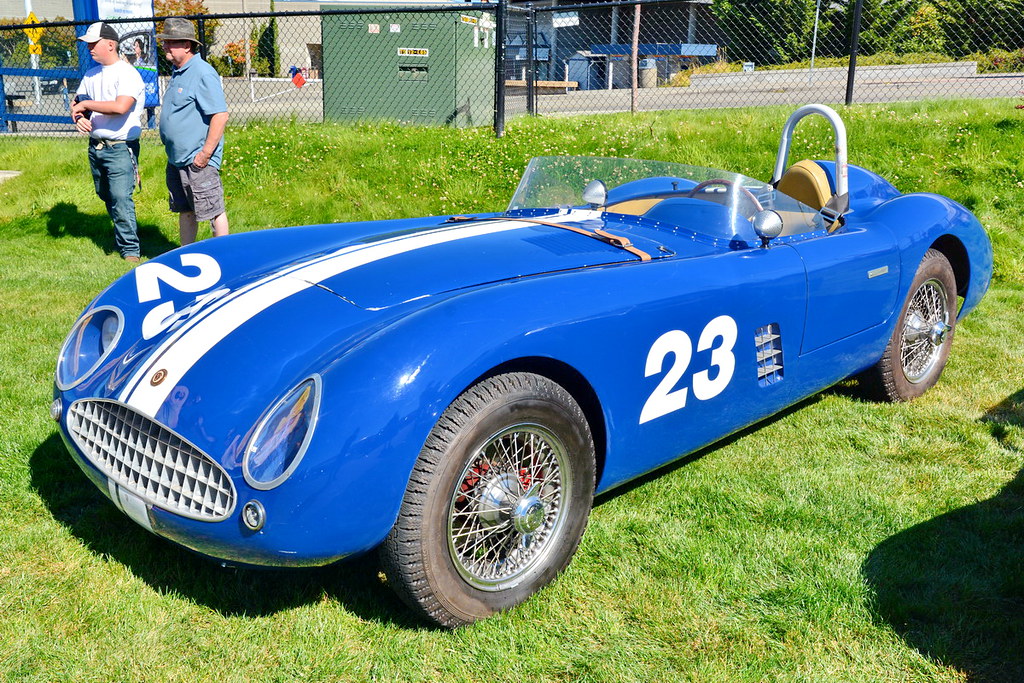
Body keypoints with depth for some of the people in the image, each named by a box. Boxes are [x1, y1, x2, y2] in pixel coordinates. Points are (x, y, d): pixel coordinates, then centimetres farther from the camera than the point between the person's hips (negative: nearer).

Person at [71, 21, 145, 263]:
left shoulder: (127, 74, -12)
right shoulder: (91, 74, 13)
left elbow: (120, 107, -26)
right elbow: (78, 102, 17)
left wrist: (87, 104, -15)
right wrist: (79, 116, -7)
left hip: (120, 148, -8)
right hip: (95, 146, 8)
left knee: (121, 198, -12)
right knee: (107, 198, 14)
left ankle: (130, 251, -5)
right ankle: (123, 237, 29)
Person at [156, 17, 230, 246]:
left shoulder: (203, 73, -15)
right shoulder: (177, 71, 15)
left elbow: (220, 115, -21)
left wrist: (206, 153, -22)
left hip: (198, 161, -10)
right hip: (176, 159, 10)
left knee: (214, 211, -1)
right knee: (184, 210, 17)